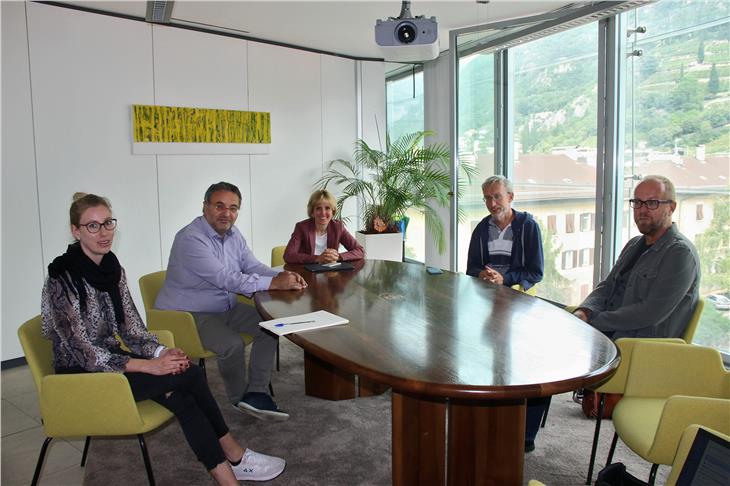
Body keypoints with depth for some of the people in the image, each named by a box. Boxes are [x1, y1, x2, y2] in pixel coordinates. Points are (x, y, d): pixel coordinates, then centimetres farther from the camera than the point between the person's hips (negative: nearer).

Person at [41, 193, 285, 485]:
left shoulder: (112, 268, 2)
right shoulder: (63, 279, -19)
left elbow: (131, 328, 4)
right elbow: (85, 353, -21)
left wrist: (160, 352, -15)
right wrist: (148, 366, -26)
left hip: (110, 360, 6)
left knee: (180, 396, -21)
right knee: (189, 375, -20)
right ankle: (233, 456, -5)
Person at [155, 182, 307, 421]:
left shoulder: (233, 235, 3)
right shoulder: (191, 239, -25)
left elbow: (253, 266, 6)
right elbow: (226, 279, -30)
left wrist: (283, 275, -16)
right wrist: (274, 283, -29)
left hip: (227, 307, 9)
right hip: (190, 314, -9)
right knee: (233, 344, -28)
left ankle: (256, 393, -3)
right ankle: (239, 398, 1)